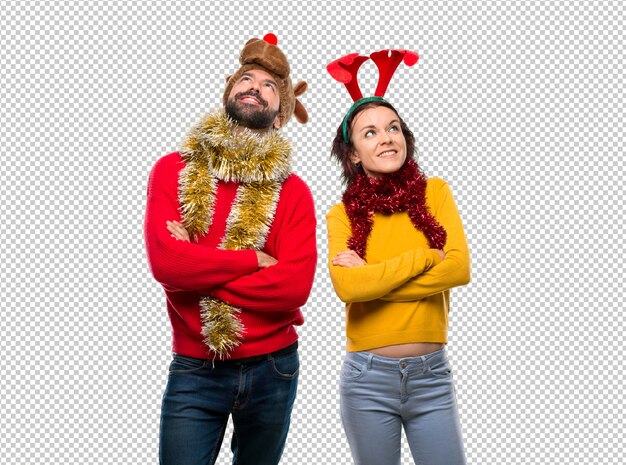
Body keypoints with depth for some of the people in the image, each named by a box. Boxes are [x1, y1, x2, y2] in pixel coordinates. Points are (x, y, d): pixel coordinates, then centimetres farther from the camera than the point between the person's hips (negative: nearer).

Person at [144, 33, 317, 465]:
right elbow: (164, 261, -15)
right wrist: (254, 260, -13)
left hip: (272, 369, 1)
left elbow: (295, 286, -15)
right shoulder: (175, 170, -1)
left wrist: (198, 270, -14)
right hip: (194, 371, -1)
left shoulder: (292, 190, -2)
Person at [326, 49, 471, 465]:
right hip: (368, 379, 0)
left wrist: (372, 278, -12)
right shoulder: (342, 214, -1)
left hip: (432, 374, 1)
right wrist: (425, 257, -13)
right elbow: (347, 286, -17)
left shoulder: (434, 192, 3)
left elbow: (461, 268, -10)